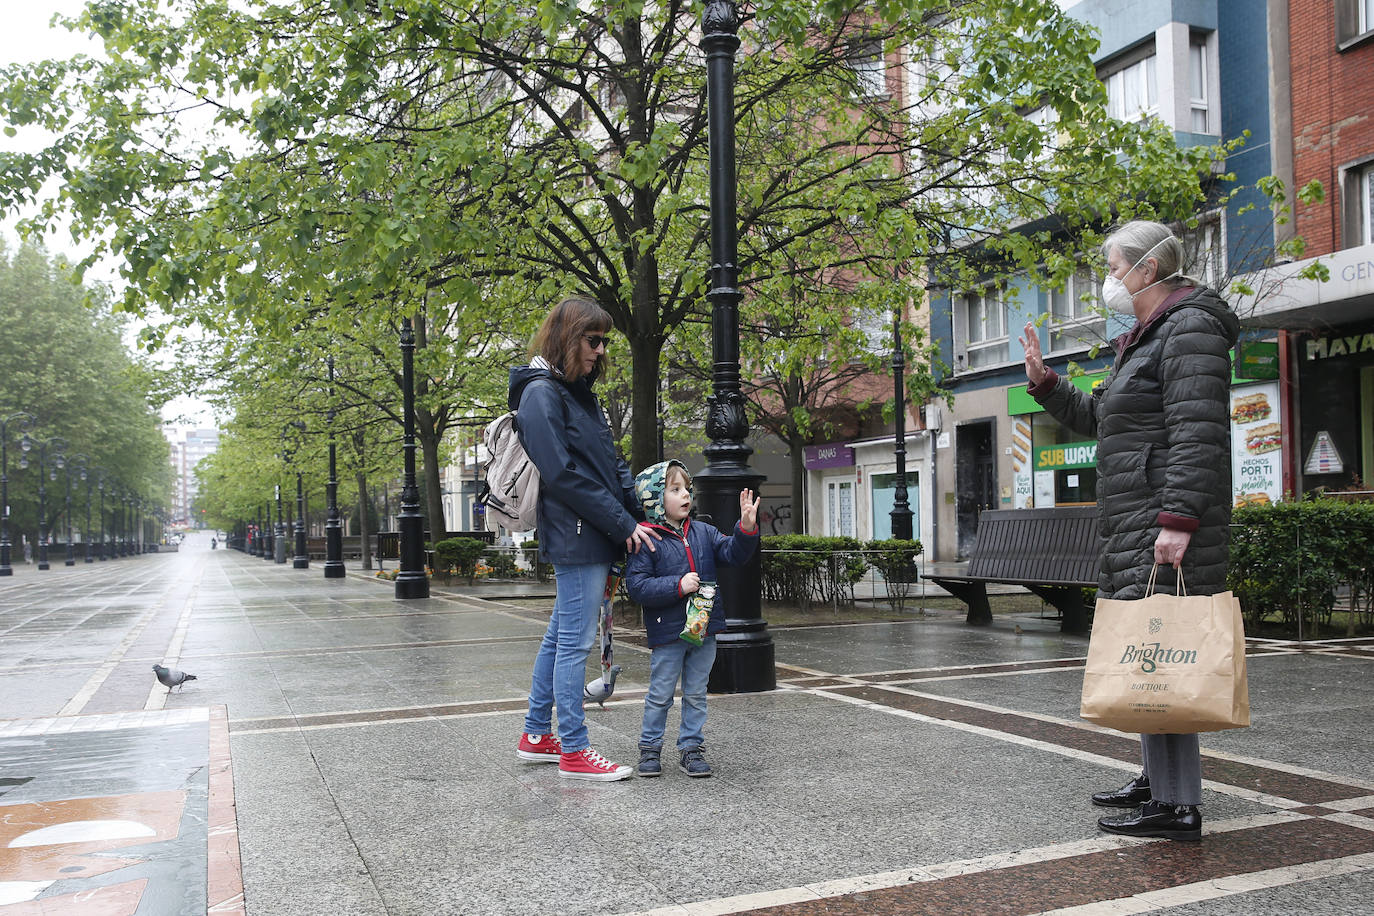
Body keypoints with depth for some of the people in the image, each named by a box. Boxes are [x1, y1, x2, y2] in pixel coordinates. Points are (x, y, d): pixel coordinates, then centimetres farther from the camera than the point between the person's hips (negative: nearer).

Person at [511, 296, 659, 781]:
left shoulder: (579, 392, 17)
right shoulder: (541, 393, -11)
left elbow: (611, 463, 18)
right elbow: (562, 475, -17)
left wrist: (640, 516, 4)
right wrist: (624, 525, -14)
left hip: (594, 539, 10)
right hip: (576, 538, -10)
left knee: (560, 637, 15)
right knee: (575, 642, -3)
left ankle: (536, 735, 26)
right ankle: (573, 751, 5)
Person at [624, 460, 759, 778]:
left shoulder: (703, 532, 6)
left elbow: (732, 554, 3)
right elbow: (636, 585, -17)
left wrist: (747, 528, -14)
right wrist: (678, 586, -23)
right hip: (667, 632, -5)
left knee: (696, 694, 13)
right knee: (660, 695, 7)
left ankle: (690, 748, 23)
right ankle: (650, 748, 22)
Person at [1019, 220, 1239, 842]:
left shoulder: (1189, 328, -9)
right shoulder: (1144, 339, 23)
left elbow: (1197, 433, -20)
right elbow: (1097, 417, 32)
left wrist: (1178, 519, -26)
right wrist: (1045, 384, 19)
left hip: (1166, 523, -11)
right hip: (1134, 526, 11)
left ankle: (1179, 806, -7)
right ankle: (1157, 779, 27)